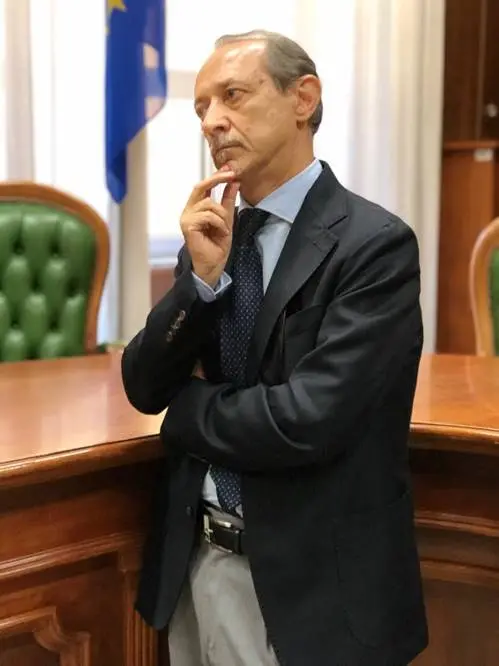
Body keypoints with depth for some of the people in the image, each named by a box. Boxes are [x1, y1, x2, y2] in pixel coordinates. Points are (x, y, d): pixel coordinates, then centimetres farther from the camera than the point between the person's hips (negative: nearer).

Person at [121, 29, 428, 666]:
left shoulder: (376, 244, -15)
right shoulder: (211, 237, 6)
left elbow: (308, 420, -24)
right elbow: (144, 388, 2)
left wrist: (190, 407, -7)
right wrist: (203, 276, -13)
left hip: (309, 583, -6)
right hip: (196, 563, 6)